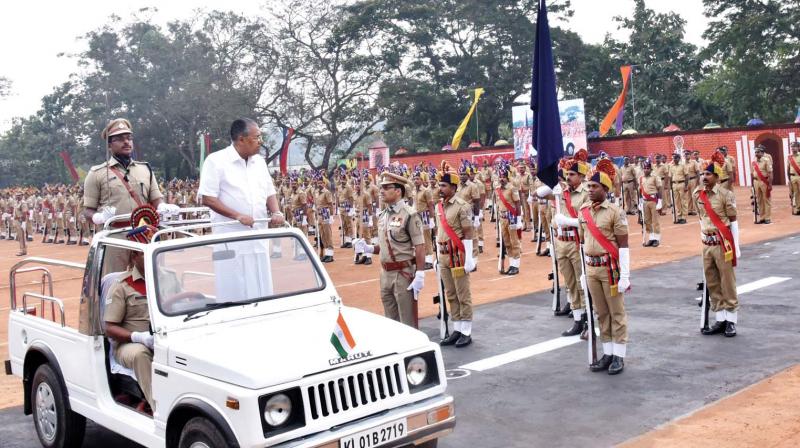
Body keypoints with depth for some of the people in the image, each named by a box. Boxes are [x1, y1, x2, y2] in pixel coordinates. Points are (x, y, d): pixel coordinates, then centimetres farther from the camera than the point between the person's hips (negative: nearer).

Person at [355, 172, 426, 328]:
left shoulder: (409, 215, -13)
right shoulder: (382, 215, 9)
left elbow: (420, 247, -15)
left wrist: (420, 276, -20)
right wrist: (368, 248, -1)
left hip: (403, 273, -7)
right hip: (385, 274, 7)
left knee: (408, 322, 2)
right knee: (390, 321, 16)